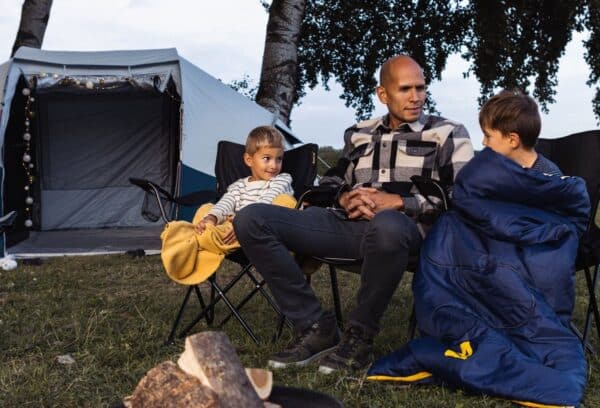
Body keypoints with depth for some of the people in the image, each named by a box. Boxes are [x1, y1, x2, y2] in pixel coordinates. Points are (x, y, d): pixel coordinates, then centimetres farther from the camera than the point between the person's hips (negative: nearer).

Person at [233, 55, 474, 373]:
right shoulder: (358, 134, 24)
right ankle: (315, 327, -10)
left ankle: (359, 337, -19)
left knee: (387, 226, -45)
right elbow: (330, 183, 28)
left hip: (403, 227, -5)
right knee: (251, 220, -12)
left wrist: (397, 201, -10)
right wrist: (345, 199, 3)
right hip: (347, 224, 5)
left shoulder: (448, 134, 10)